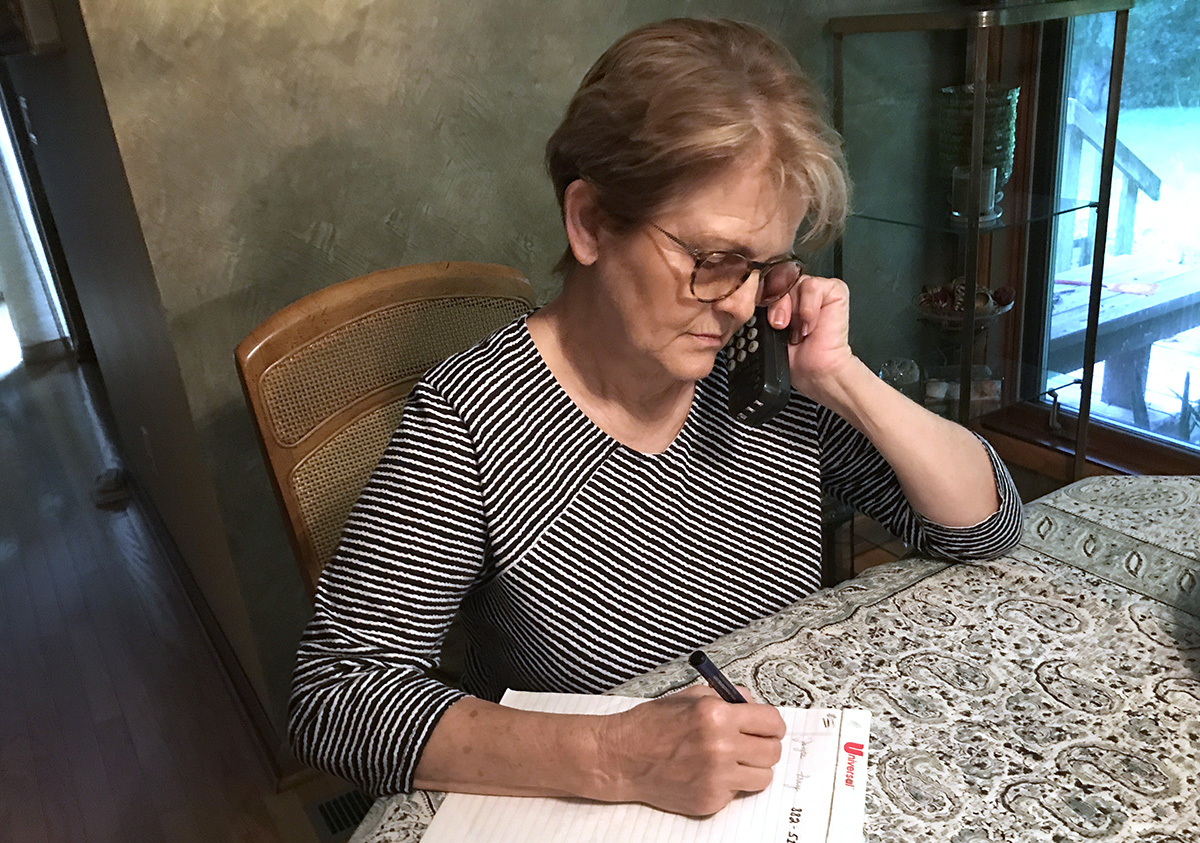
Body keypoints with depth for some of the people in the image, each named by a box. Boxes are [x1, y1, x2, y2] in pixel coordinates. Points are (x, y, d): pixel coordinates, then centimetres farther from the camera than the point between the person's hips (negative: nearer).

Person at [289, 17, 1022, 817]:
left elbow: (988, 523, 0)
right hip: (573, 814, -2)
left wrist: (841, 377, -15)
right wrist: (613, 756, -31)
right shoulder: (471, 421, -19)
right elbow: (334, 698, -20)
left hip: (792, 792, 2)